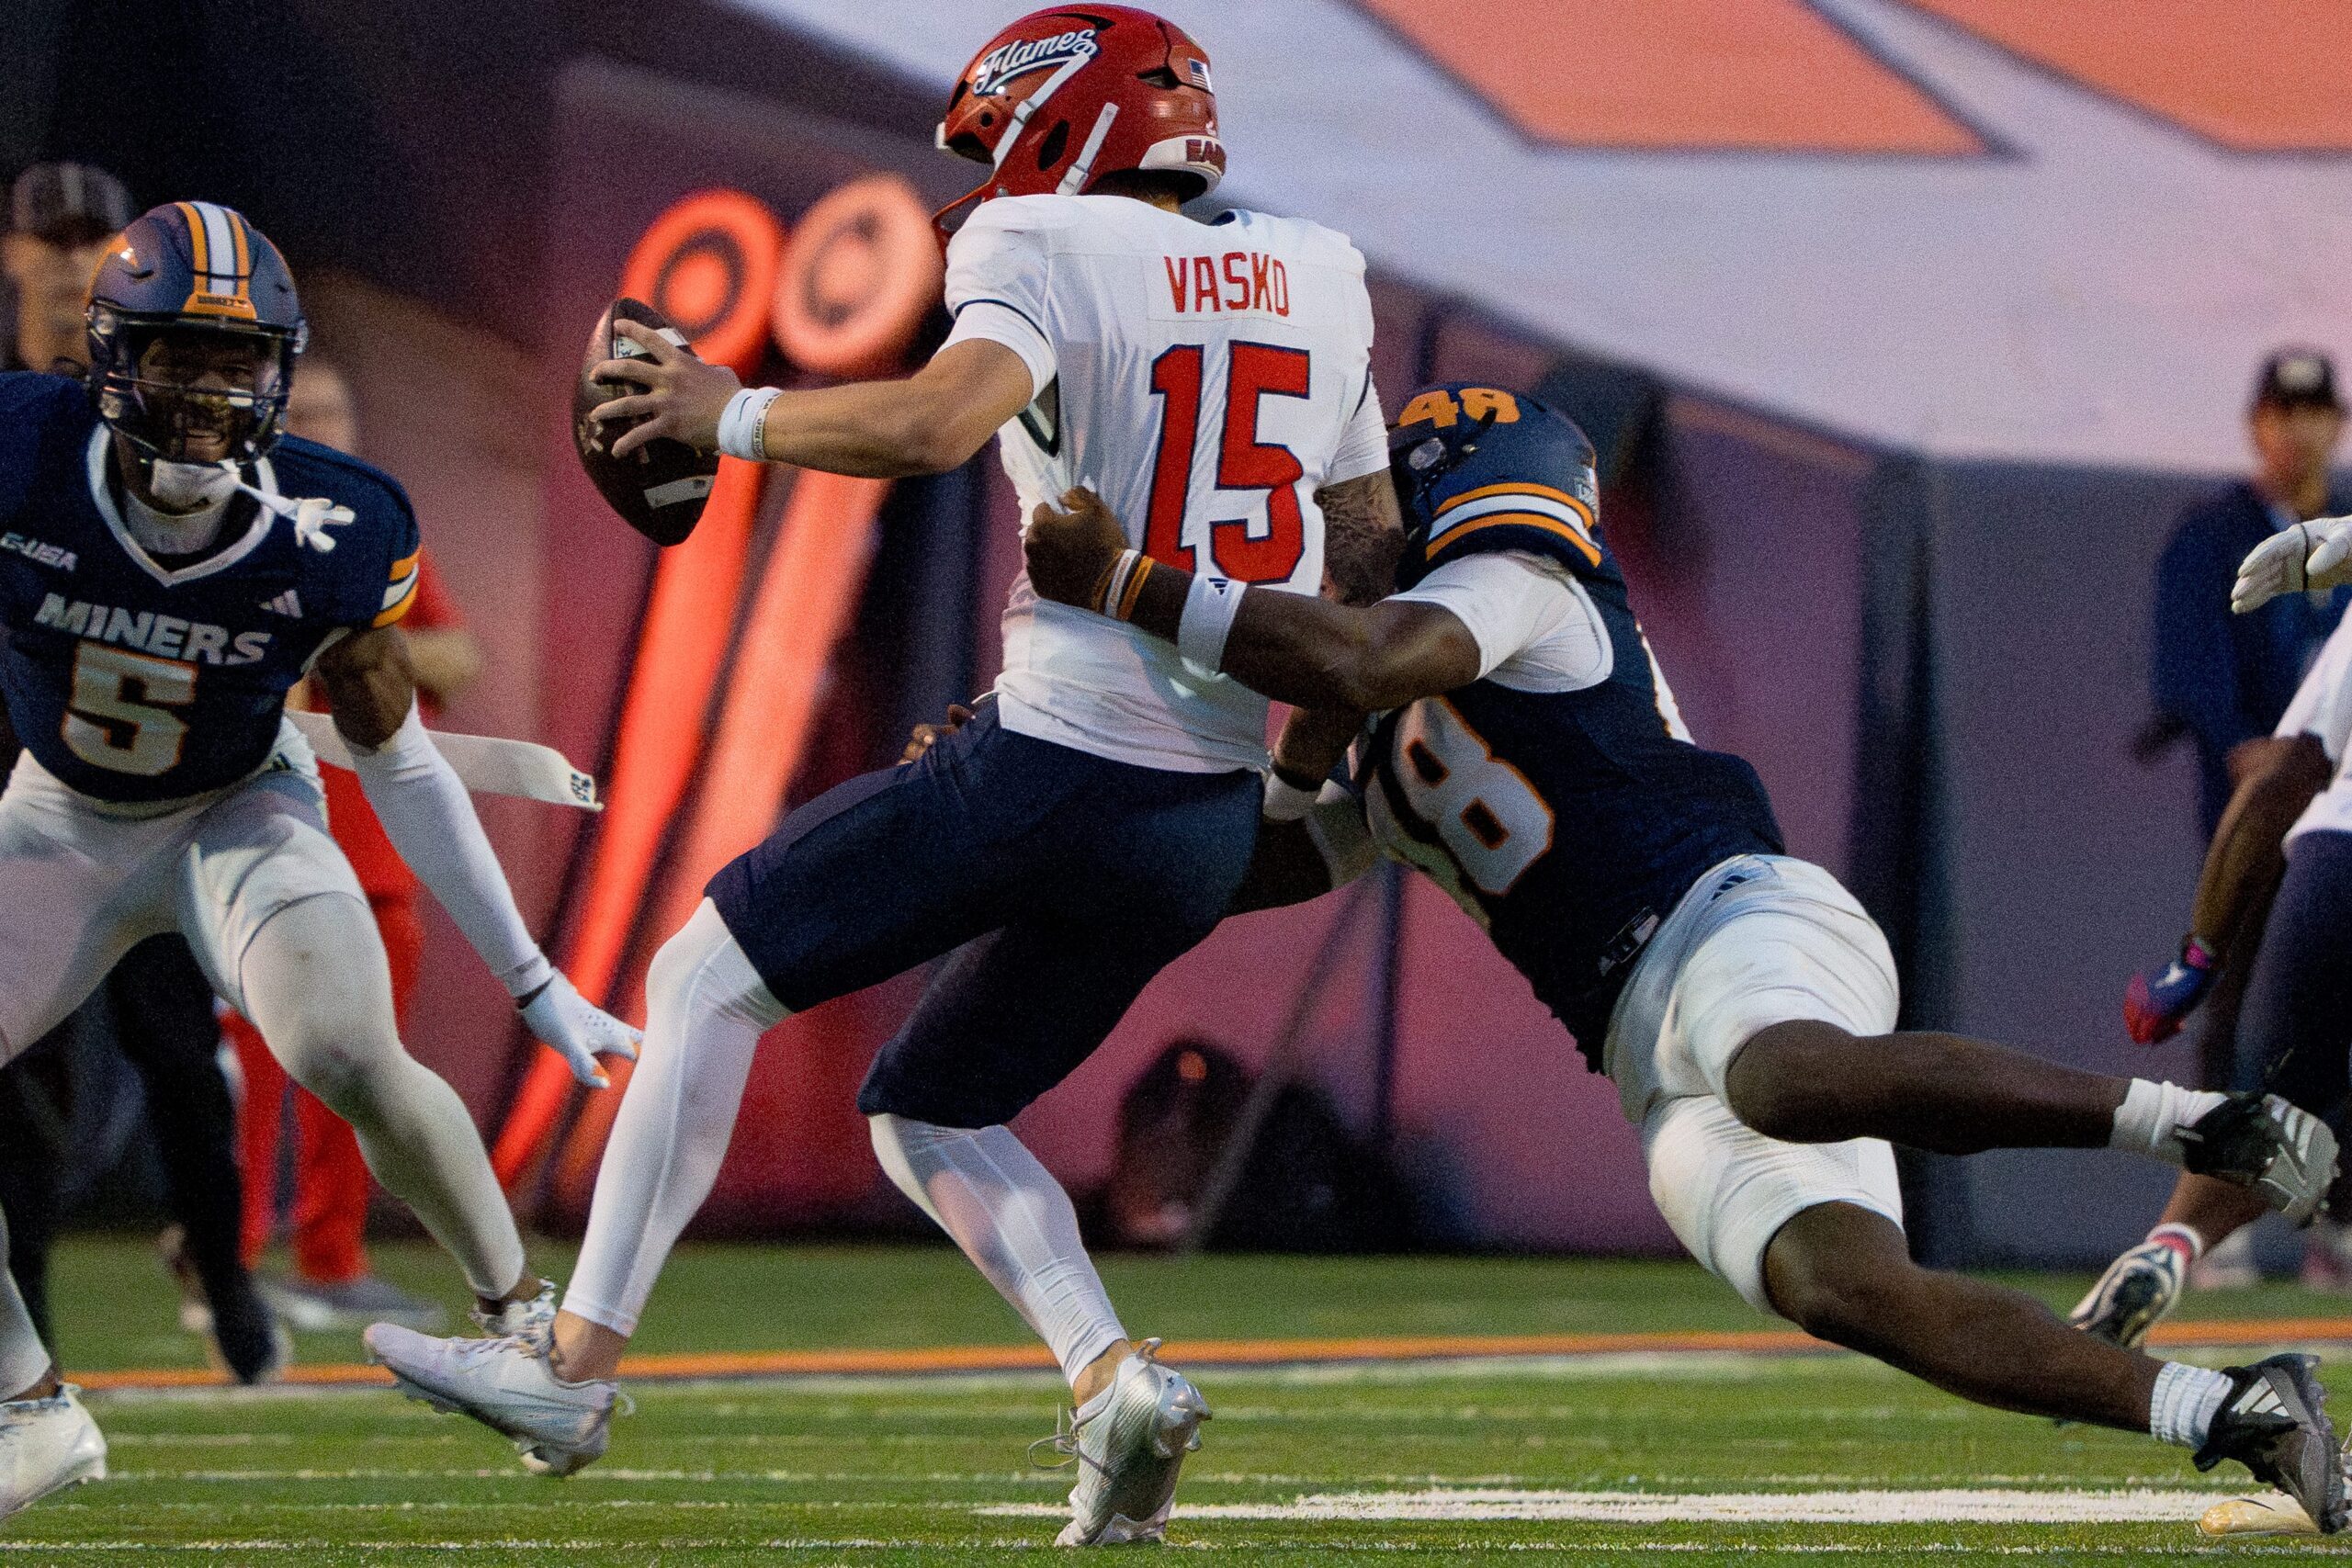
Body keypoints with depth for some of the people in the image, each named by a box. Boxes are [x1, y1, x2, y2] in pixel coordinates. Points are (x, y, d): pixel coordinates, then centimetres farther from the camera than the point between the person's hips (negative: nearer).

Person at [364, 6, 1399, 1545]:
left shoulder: (1051, 250, -7)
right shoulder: (1319, 278, 14)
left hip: (1058, 767, -7)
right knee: (929, 1113, 20)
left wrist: (731, 415, -11)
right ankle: (1116, 1380, -3)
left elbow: (935, 421, -25)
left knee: (709, 980, 8)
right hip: (1218, 822, 7)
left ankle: (577, 1361, 6)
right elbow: (1372, 557, 17)